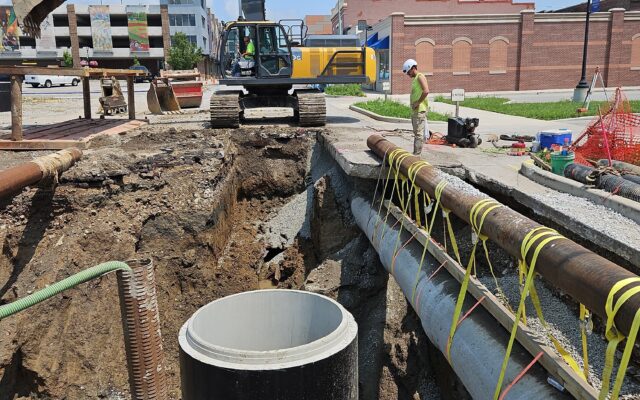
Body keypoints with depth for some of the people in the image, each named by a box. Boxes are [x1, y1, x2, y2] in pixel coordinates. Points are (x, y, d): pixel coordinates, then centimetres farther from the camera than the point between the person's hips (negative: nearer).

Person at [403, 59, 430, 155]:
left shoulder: (420, 77, -9)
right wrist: (413, 105, 10)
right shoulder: (415, 79, 19)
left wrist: (418, 103, -18)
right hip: (414, 111, 10)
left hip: (420, 110, -10)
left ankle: (417, 154, -10)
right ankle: (415, 153, 21)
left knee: (419, 133, -10)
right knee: (416, 133, 15)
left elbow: (426, 91, -24)